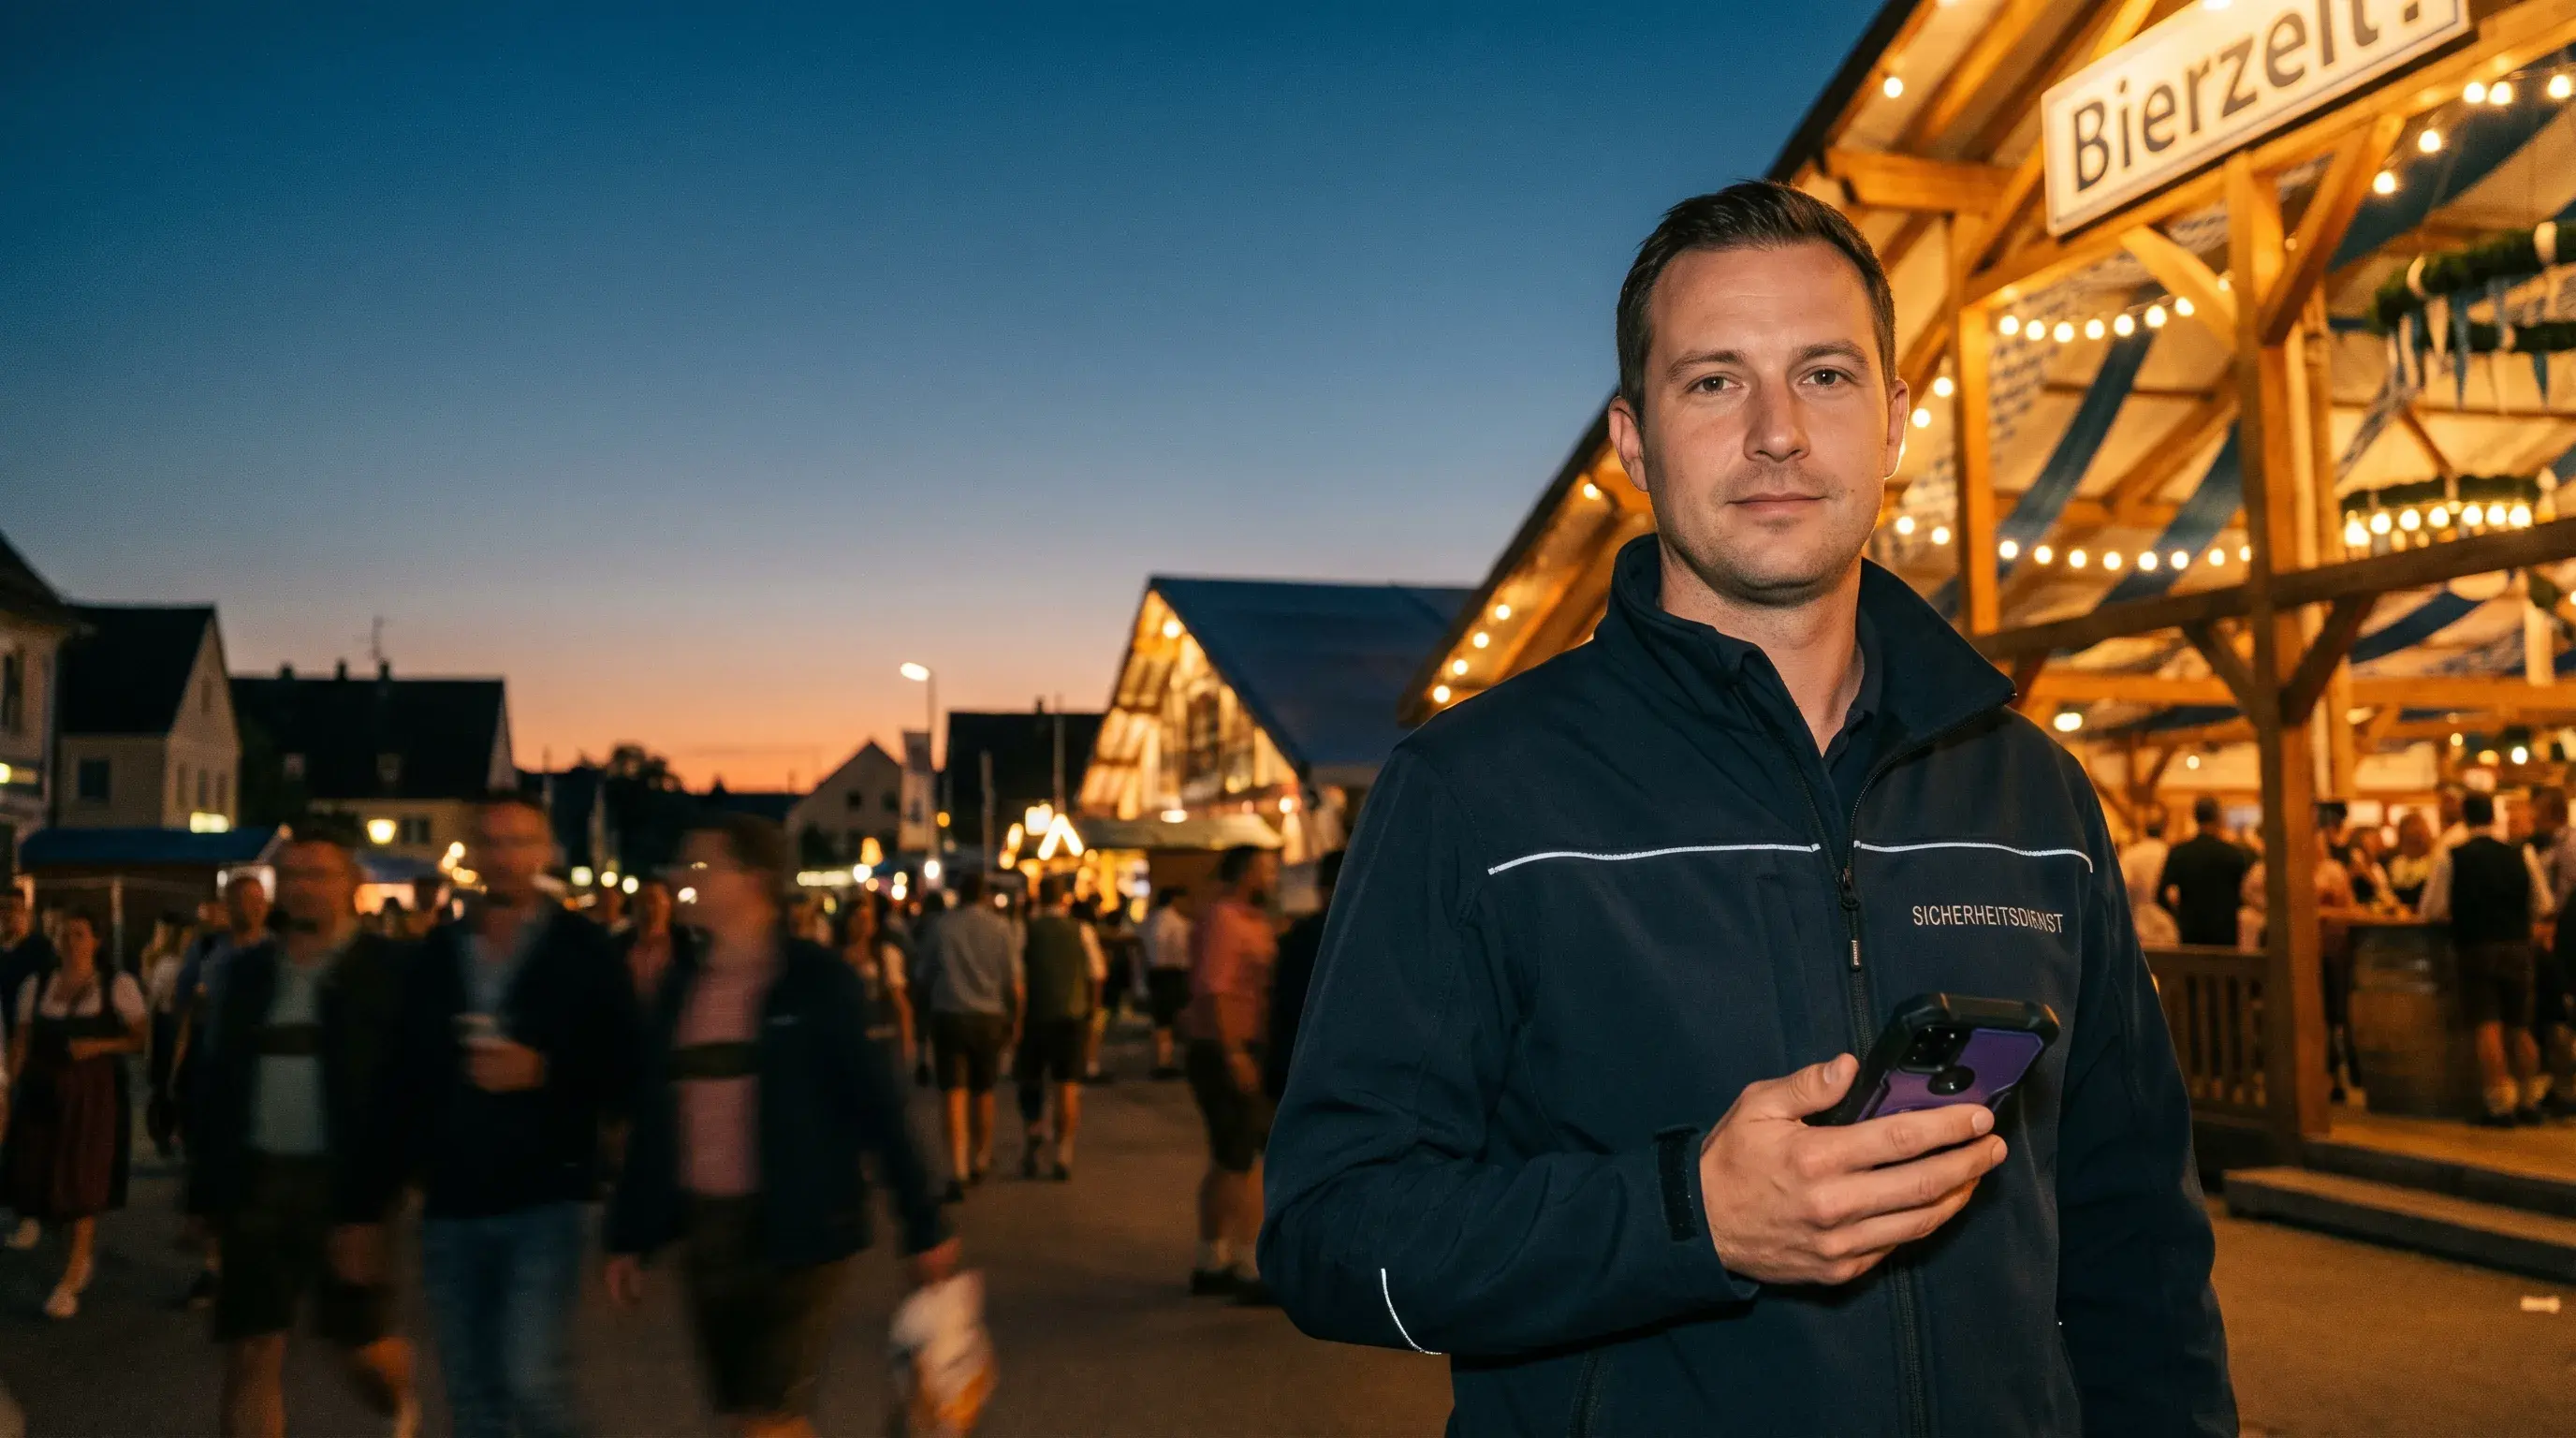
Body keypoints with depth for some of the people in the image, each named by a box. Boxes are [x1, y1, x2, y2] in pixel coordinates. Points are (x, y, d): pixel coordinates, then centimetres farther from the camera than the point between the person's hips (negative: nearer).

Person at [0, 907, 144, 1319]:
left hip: (95, 1091, -4)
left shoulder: (118, 985, -3)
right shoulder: (36, 985, 7)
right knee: (38, 1175, 5)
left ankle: (70, 1281, 7)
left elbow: (143, 1037, -3)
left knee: (81, 1180, -3)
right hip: (42, 1091, 4)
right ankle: (84, 1251, 32)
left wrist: (101, 1045, -18)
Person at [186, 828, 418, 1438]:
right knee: (249, 1357, 4)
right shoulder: (247, 969, 9)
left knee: (365, 1349, 6)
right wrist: (207, 1191, 8)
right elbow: (215, 1082, 12)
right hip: (255, 1183, 4)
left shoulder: (393, 967, -6)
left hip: (345, 1186, -4)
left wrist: (371, 1203, -15)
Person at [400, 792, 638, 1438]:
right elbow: (409, 1069, 11)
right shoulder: (437, 952, 8)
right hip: (449, 1203, 4)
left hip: (542, 1200, -4)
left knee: (531, 1380, -11)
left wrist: (542, 1073, -18)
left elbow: (622, 1074, -5)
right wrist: (416, 1162, 3)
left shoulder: (583, 950, -3)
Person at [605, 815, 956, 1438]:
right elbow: (653, 1116, 10)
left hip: (798, 1228, -5)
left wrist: (924, 1225, -8)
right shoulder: (683, 982, 6)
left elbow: (876, 1102, -9)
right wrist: (631, 1234, 11)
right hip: (705, 1229, 6)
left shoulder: (817, 977, -10)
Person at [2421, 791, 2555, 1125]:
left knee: (2487, 1027, -2)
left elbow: (2433, 912, -5)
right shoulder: (2523, 855, 1)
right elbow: (2542, 906, 6)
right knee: (2520, 1028, 15)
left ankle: (2501, 1105, -6)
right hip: (2518, 947, 3)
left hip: (2475, 949, -3)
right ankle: (2529, 1102, 20)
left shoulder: (2449, 857, -7)